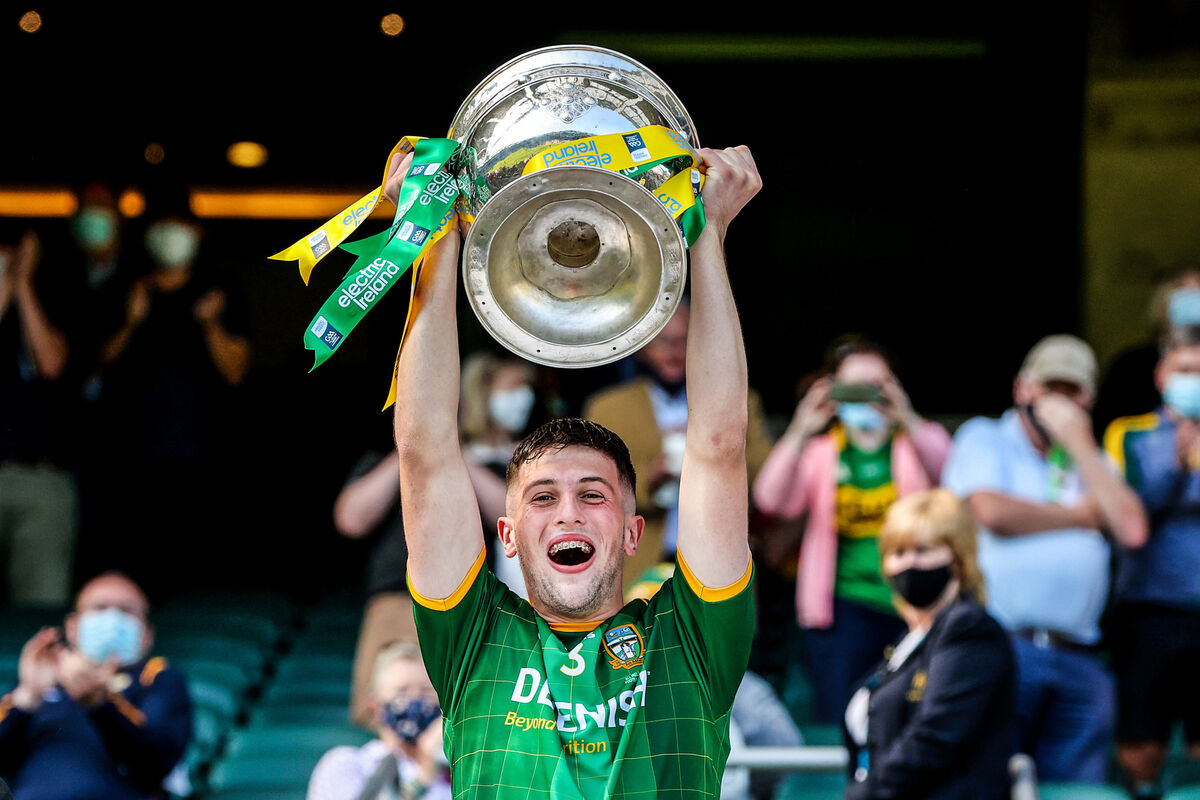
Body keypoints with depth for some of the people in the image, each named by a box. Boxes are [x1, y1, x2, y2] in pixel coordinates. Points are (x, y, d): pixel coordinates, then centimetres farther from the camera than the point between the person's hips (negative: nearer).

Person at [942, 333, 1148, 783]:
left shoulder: (1090, 461, 24)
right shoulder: (984, 439, 11)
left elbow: (1132, 530, 5)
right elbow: (992, 511, -9)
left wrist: (1079, 442, 5)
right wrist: (1081, 514, 6)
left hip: (1078, 661, 4)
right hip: (1001, 647, -4)